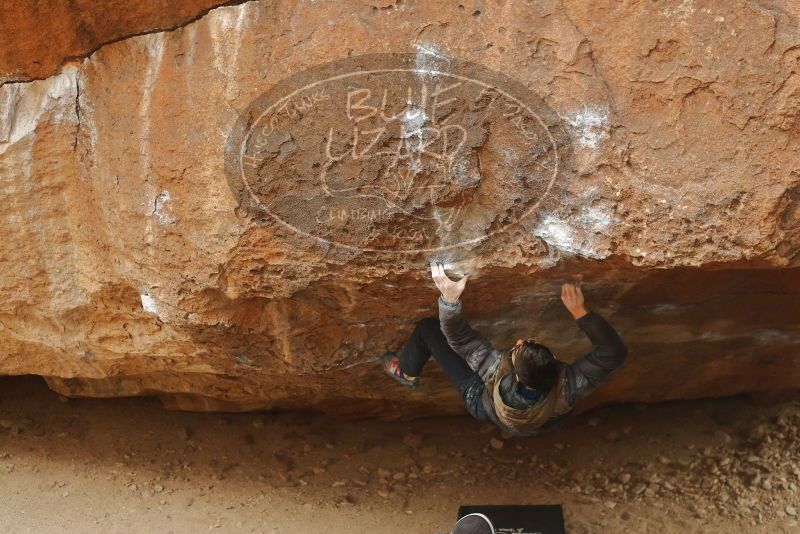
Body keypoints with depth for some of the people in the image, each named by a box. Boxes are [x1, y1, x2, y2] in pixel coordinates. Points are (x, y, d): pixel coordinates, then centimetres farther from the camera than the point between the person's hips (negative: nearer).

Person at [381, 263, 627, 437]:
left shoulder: (498, 371, -49)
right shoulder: (566, 390, -44)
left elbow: (459, 337, -39)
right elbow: (614, 352, -40)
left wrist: (450, 298, -48)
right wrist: (578, 311, -47)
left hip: (481, 403, -3)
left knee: (428, 327, 0)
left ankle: (406, 372, 33)